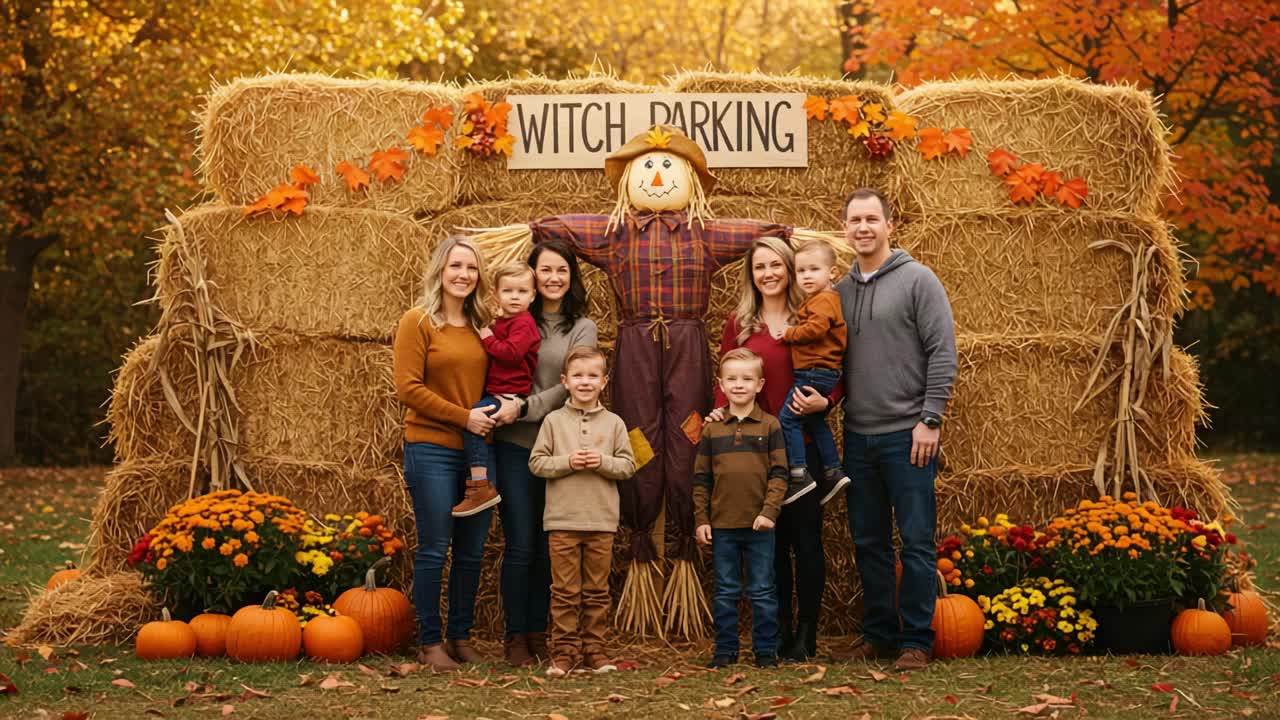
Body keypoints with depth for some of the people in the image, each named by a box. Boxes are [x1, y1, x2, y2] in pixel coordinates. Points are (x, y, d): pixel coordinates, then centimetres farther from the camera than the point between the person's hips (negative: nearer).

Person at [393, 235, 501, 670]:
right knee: (435, 549, -2)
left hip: (477, 450, 5)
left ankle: (461, 637, 20)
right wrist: (463, 417, -13)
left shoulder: (481, 325, 12)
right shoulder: (418, 322, -4)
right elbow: (408, 387, -10)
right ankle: (430, 642, 7)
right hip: (432, 449, -5)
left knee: (471, 551, 9)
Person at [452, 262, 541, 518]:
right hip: (494, 392, 11)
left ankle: (480, 486, -27)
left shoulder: (523, 324, -9)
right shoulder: (500, 323, 21)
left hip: (509, 395, -11)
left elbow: (512, 353, -23)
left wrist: (488, 339, -11)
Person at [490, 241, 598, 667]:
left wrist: (523, 409, -15)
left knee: (547, 548, 7)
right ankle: (515, 637, 8)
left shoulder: (581, 328, 4)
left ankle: (538, 635, 17)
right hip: (515, 445, -1)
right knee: (520, 546, -2)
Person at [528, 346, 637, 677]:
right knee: (565, 590, 1)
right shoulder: (554, 421, 3)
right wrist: (567, 462, -13)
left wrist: (603, 462, -13)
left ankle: (594, 648, 15)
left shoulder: (613, 423, 5)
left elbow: (628, 466, 4)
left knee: (597, 590, 8)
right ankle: (563, 651, 6)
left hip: (602, 522, 1)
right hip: (562, 520, -1)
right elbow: (536, 462, 1)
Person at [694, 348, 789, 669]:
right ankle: (725, 649, 16)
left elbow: (779, 474, -2)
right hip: (722, 525, 2)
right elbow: (701, 479, 9)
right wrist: (701, 519, 3)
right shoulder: (712, 430, 7)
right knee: (725, 592, 8)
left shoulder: (769, 426, 1)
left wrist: (769, 511, -13)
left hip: (758, 525, -2)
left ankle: (766, 650, 11)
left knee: (762, 592, 3)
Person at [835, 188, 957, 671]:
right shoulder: (840, 291, 12)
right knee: (869, 542, 11)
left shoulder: (918, 280, -3)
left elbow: (942, 354, -8)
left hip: (907, 434, -5)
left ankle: (916, 640, 5)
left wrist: (930, 419, -13)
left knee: (916, 541, -2)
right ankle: (879, 635, 21)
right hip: (858, 436, 6)